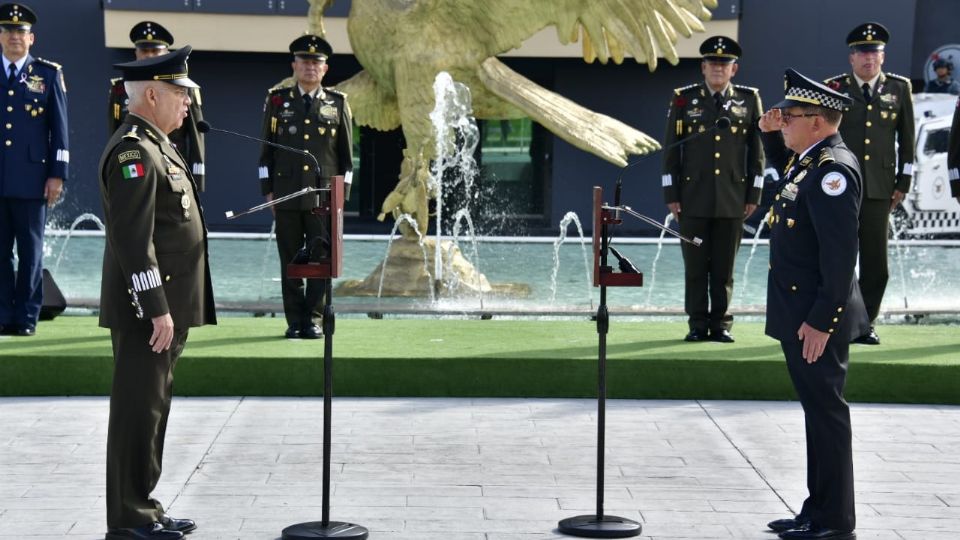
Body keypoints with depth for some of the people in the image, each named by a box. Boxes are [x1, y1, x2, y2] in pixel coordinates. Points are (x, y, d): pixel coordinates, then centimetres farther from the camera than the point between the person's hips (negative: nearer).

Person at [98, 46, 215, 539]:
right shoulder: (133, 151, -16)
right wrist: (157, 309, -23)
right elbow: (133, 239, -22)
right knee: (139, 410, -4)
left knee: (152, 407, 15)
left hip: (166, 304, 10)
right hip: (148, 308, -10)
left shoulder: (155, 146, 17)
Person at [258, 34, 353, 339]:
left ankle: (312, 319, 5)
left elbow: (346, 153, 10)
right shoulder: (277, 101, 8)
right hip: (286, 194, 0)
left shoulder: (338, 104, 8)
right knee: (290, 260, 3)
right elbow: (267, 150, 10)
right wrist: (268, 190, 4)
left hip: (324, 193, 0)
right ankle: (294, 321, 9)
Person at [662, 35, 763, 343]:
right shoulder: (684, 99, 4)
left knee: (724, 268, 4)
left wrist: (754, 194, 4)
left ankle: (721, 324, 12)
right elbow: (671, 150, 4)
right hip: (693, 199, 0)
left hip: (732, 199, 0)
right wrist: (671, 194, 0)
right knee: (696, 266, 3)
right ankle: (698, 325, 11)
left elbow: (757, 150, 8)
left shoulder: (749, 100, 6)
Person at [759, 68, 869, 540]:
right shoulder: (808, 159, 10)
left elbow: (840, 254, -25)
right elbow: (784, 169, 37)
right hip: (798, 312, 10)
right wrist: (772, 135, 17)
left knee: (825, 410, -3)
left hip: (816, 318, -10)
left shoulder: (832, 169, -20)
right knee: (817, 408, 15)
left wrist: (821, 321, -25)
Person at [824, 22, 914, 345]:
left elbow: (906, 139, 11)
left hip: (879, 189, 1)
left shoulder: (899, 88, 8)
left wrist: (903, 182, 7)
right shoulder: (834, 89, 3)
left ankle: (866, 325, 12)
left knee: (875, 262, 2)